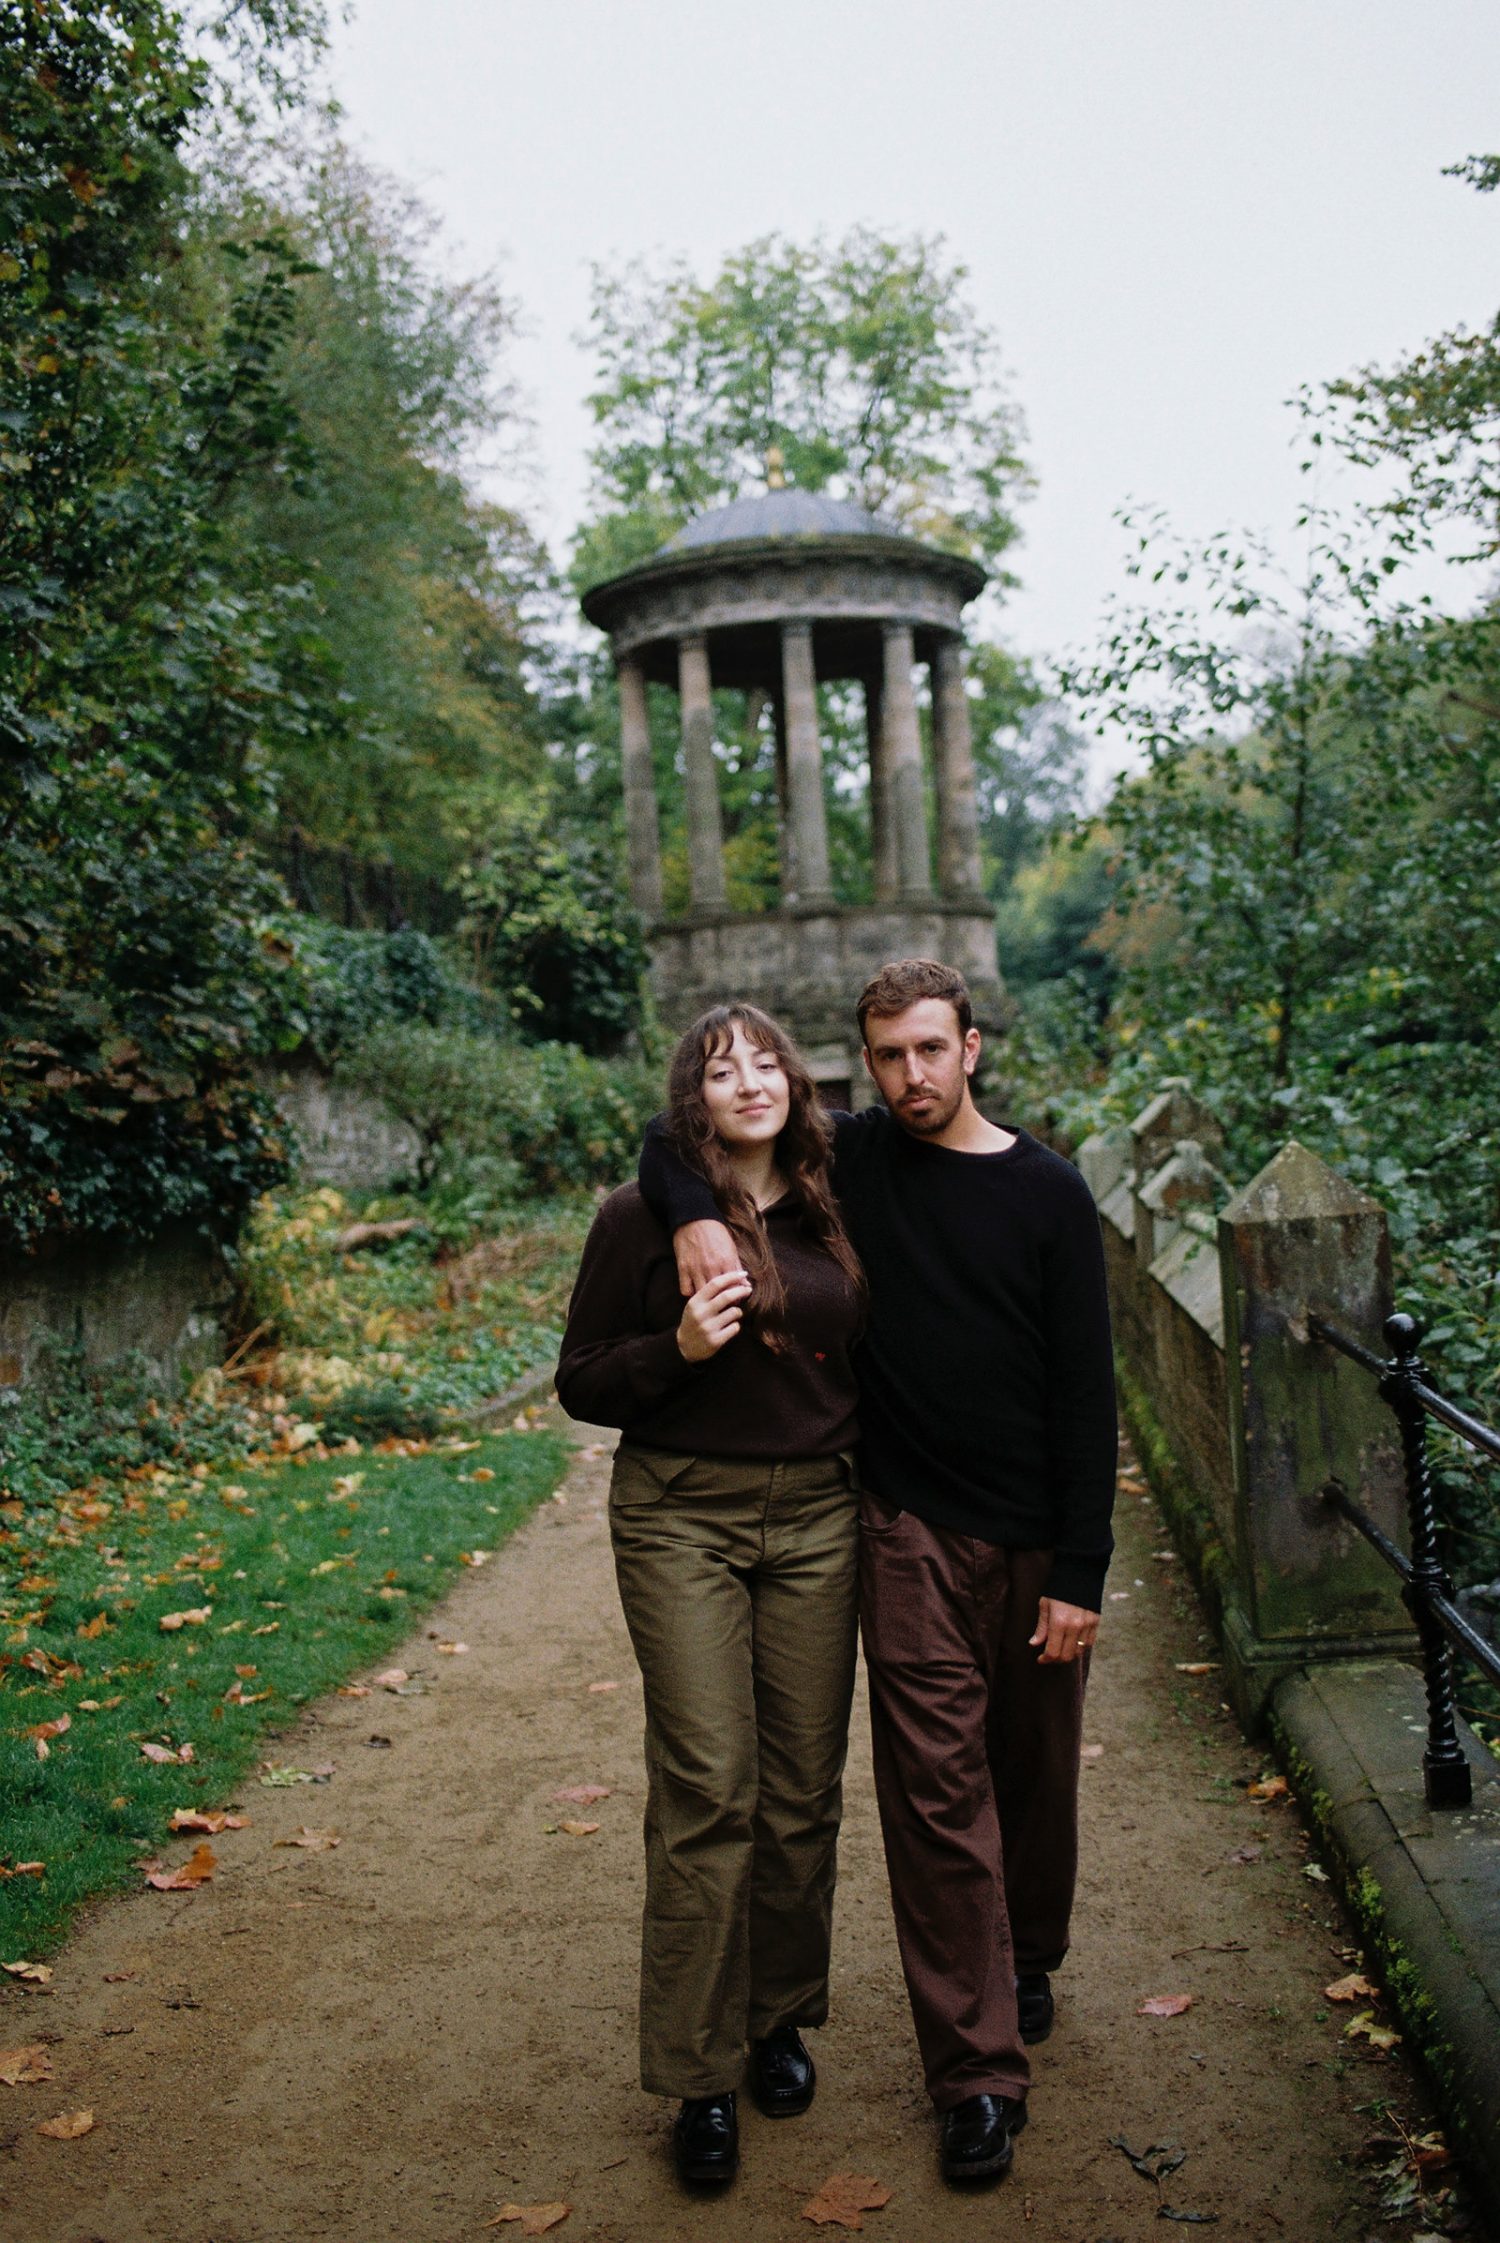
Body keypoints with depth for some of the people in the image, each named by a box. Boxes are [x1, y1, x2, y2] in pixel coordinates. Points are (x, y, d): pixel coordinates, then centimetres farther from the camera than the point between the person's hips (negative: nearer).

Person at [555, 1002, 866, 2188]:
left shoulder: (839, 1214, 6)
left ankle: (781, 2022, 29)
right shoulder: (643, 1219, -4)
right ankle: (700, 2077, 8)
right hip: (683, 1519, -3)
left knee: (804, 1787, 9)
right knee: (707, 1789, -5)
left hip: (816, 1519, 4)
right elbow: (581, 1383, -1)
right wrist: (677, 1348, -17)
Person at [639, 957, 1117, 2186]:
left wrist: (1083, 1572, -9)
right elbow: (676, 1133, 7)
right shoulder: (854, 1160, 0)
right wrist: (695, 1210, -16)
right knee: (936, 1792, -1)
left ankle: (1030, 1961, 42)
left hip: (1038, 1541, 0)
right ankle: (979, 2074, 9)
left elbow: (1085, 1391, -5)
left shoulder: (1049, 1192, -4)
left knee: (1036, 1772, 16)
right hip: (914, 1532, 0)